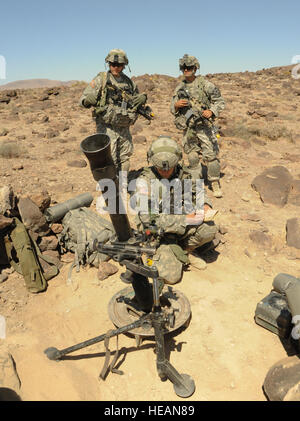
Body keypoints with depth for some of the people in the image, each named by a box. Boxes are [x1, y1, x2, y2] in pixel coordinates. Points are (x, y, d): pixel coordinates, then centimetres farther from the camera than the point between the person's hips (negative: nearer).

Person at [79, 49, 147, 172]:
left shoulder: (129, 82, 11)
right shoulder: (101, 79, -2)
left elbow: (137, 99, 24)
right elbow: (82, 99, -4)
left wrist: (142, 98, 0)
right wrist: (89, 100, -29)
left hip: (124, 129, 5)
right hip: (107, 128, -5)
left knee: (124, 161, 12)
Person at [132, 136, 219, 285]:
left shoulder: (182, 173, -3)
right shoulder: (144, 181, -19)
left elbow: (197, 191, 16)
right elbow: (150, 219, -24)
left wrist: (205, 205, -8)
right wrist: (186, 219, -25)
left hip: (181, 226, 5)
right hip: (158, 233, -4)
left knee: (210, 229, -23)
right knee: (170, 276, -19)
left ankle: (181, 249, 2)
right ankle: (185, 256, 13)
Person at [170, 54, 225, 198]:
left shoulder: (205, 84, -3)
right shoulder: (179, 88, 9)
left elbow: (220, 101, 0)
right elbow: (172, 109, 13)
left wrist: (211, 111, -19)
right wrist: (176, 105, -10)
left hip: (204, 126, -4)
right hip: (188, 128, 4)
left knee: (211, 156, -8)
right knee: (192, 157, 11)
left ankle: (215, 183, 5)